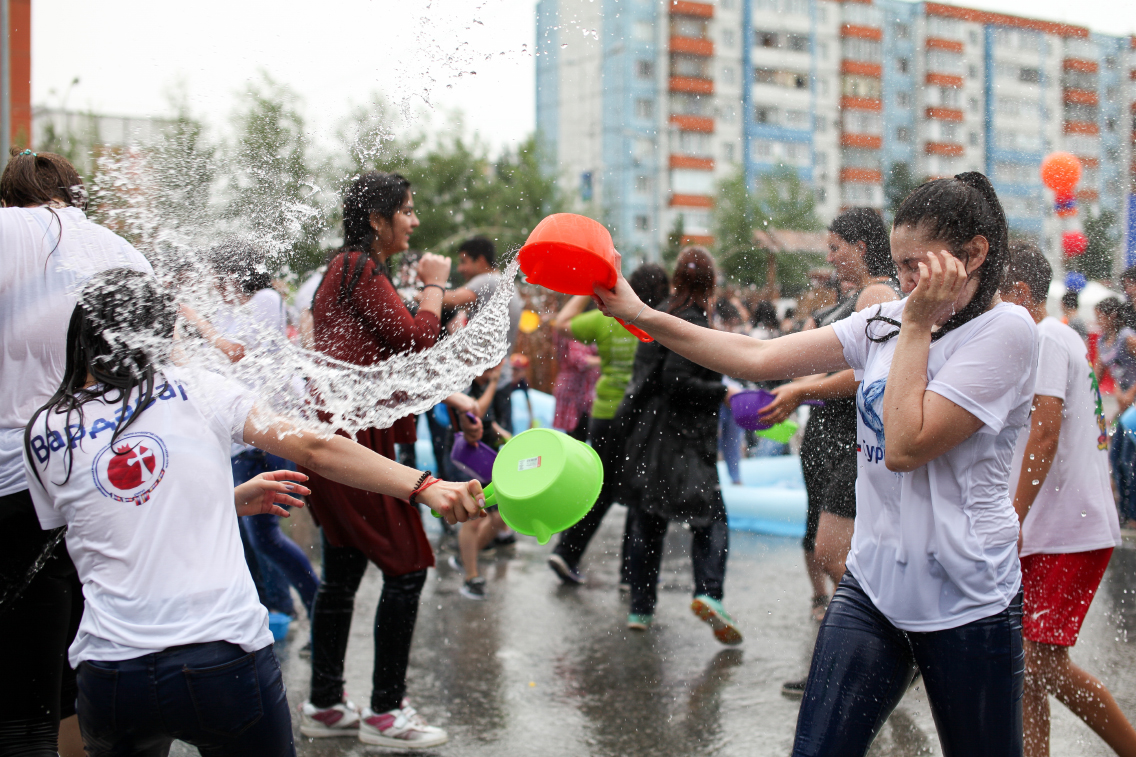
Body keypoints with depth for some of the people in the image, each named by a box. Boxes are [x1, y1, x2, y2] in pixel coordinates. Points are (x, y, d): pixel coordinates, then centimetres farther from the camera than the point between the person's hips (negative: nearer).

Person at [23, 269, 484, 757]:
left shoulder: (42, 434, 7)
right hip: (224, 657, -2)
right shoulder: (195, 392, 0)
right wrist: (425, 487, -8)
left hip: (110, 674, 2)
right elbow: (315, 450, -6)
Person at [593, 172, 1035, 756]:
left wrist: (917, 325, -13)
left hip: (965, 601, -4)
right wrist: (642, 316, -2)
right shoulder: (886, 322, 8)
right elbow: (758, 359, 3)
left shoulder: (1006, 329, -10)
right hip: (870, 586, 5)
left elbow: (905, 446, -19)